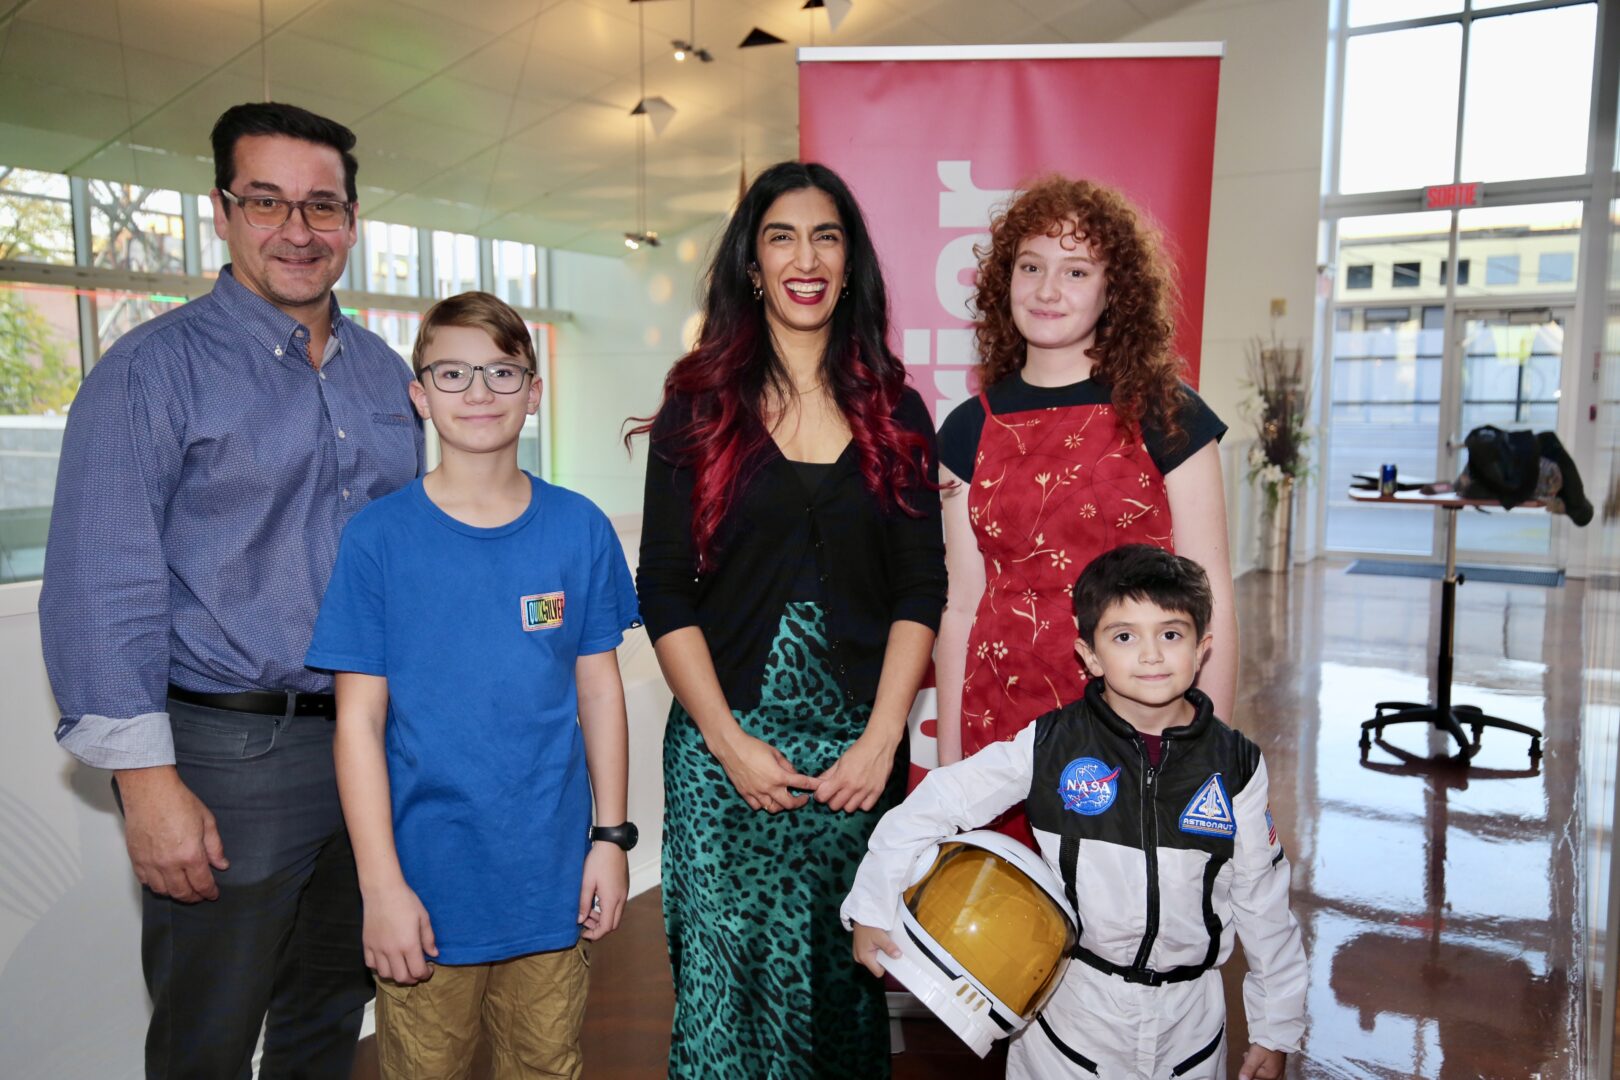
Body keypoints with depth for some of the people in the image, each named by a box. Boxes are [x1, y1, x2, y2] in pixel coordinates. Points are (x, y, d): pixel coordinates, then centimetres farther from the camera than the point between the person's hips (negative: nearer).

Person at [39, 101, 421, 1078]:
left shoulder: (387, 374, 10)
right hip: (228, 757, -5)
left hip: (375, 743, 5)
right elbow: (101, 587, -12)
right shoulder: (155, 368, -8)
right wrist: (147, 778, -17)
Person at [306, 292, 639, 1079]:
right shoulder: (380, 536, -8)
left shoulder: (579, 528, -2)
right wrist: (382, 886, -9)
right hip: (429, 883, -2)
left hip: (552, 881, 2)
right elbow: (359, 718, -7)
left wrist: (611, 836, 3)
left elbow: (599, 689, 3)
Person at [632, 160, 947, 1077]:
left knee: (845, 977, 11)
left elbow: (922, 589, 3)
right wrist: (730, 742, -9)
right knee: (726, 976, 4)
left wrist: (881, 739, -7)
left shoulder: (897, 413, 7)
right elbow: (665, 594, -2)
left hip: (859, 748, 1)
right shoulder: (700, 408, 3)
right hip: (725, 745, -1)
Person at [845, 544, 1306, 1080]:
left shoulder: (1236, 766, -8)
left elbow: (1264, 902, 1)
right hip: (1072, 1005, -2)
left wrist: (1276, 1026, 7)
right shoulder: (1051, 746, -15)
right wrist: (872, 909, -10)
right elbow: (933, 805, -10)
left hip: (1190, 1019, 2)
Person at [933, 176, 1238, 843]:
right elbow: (961, 605, 9)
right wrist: (948, 763, 9)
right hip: (1002, 727, 2)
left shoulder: (1165, 416, -1)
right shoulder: (970, 430, 7)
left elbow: (1209, 599, -1)